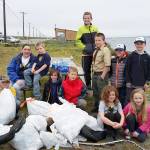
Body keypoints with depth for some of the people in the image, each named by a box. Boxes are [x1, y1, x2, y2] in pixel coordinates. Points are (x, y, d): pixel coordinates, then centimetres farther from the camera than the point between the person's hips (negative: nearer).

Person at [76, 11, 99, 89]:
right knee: (86, 70, 4)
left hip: (95, 52, 3)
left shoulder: (95, 28, 6)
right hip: (86, 53, -2)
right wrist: (84, 47, -15)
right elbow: (77, 41, -5)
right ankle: (88, 85, 18)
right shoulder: (81, 29, -3)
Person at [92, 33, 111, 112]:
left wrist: (102, 76, -22)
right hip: (95, 74, 9)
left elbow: (107, 65, -22)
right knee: (95, 92, 20)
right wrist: (94, 73, 12)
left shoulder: (106, 50, -16)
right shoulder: (96, 50, 10)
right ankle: (96, 107, 38)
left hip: (101, 74, -8)